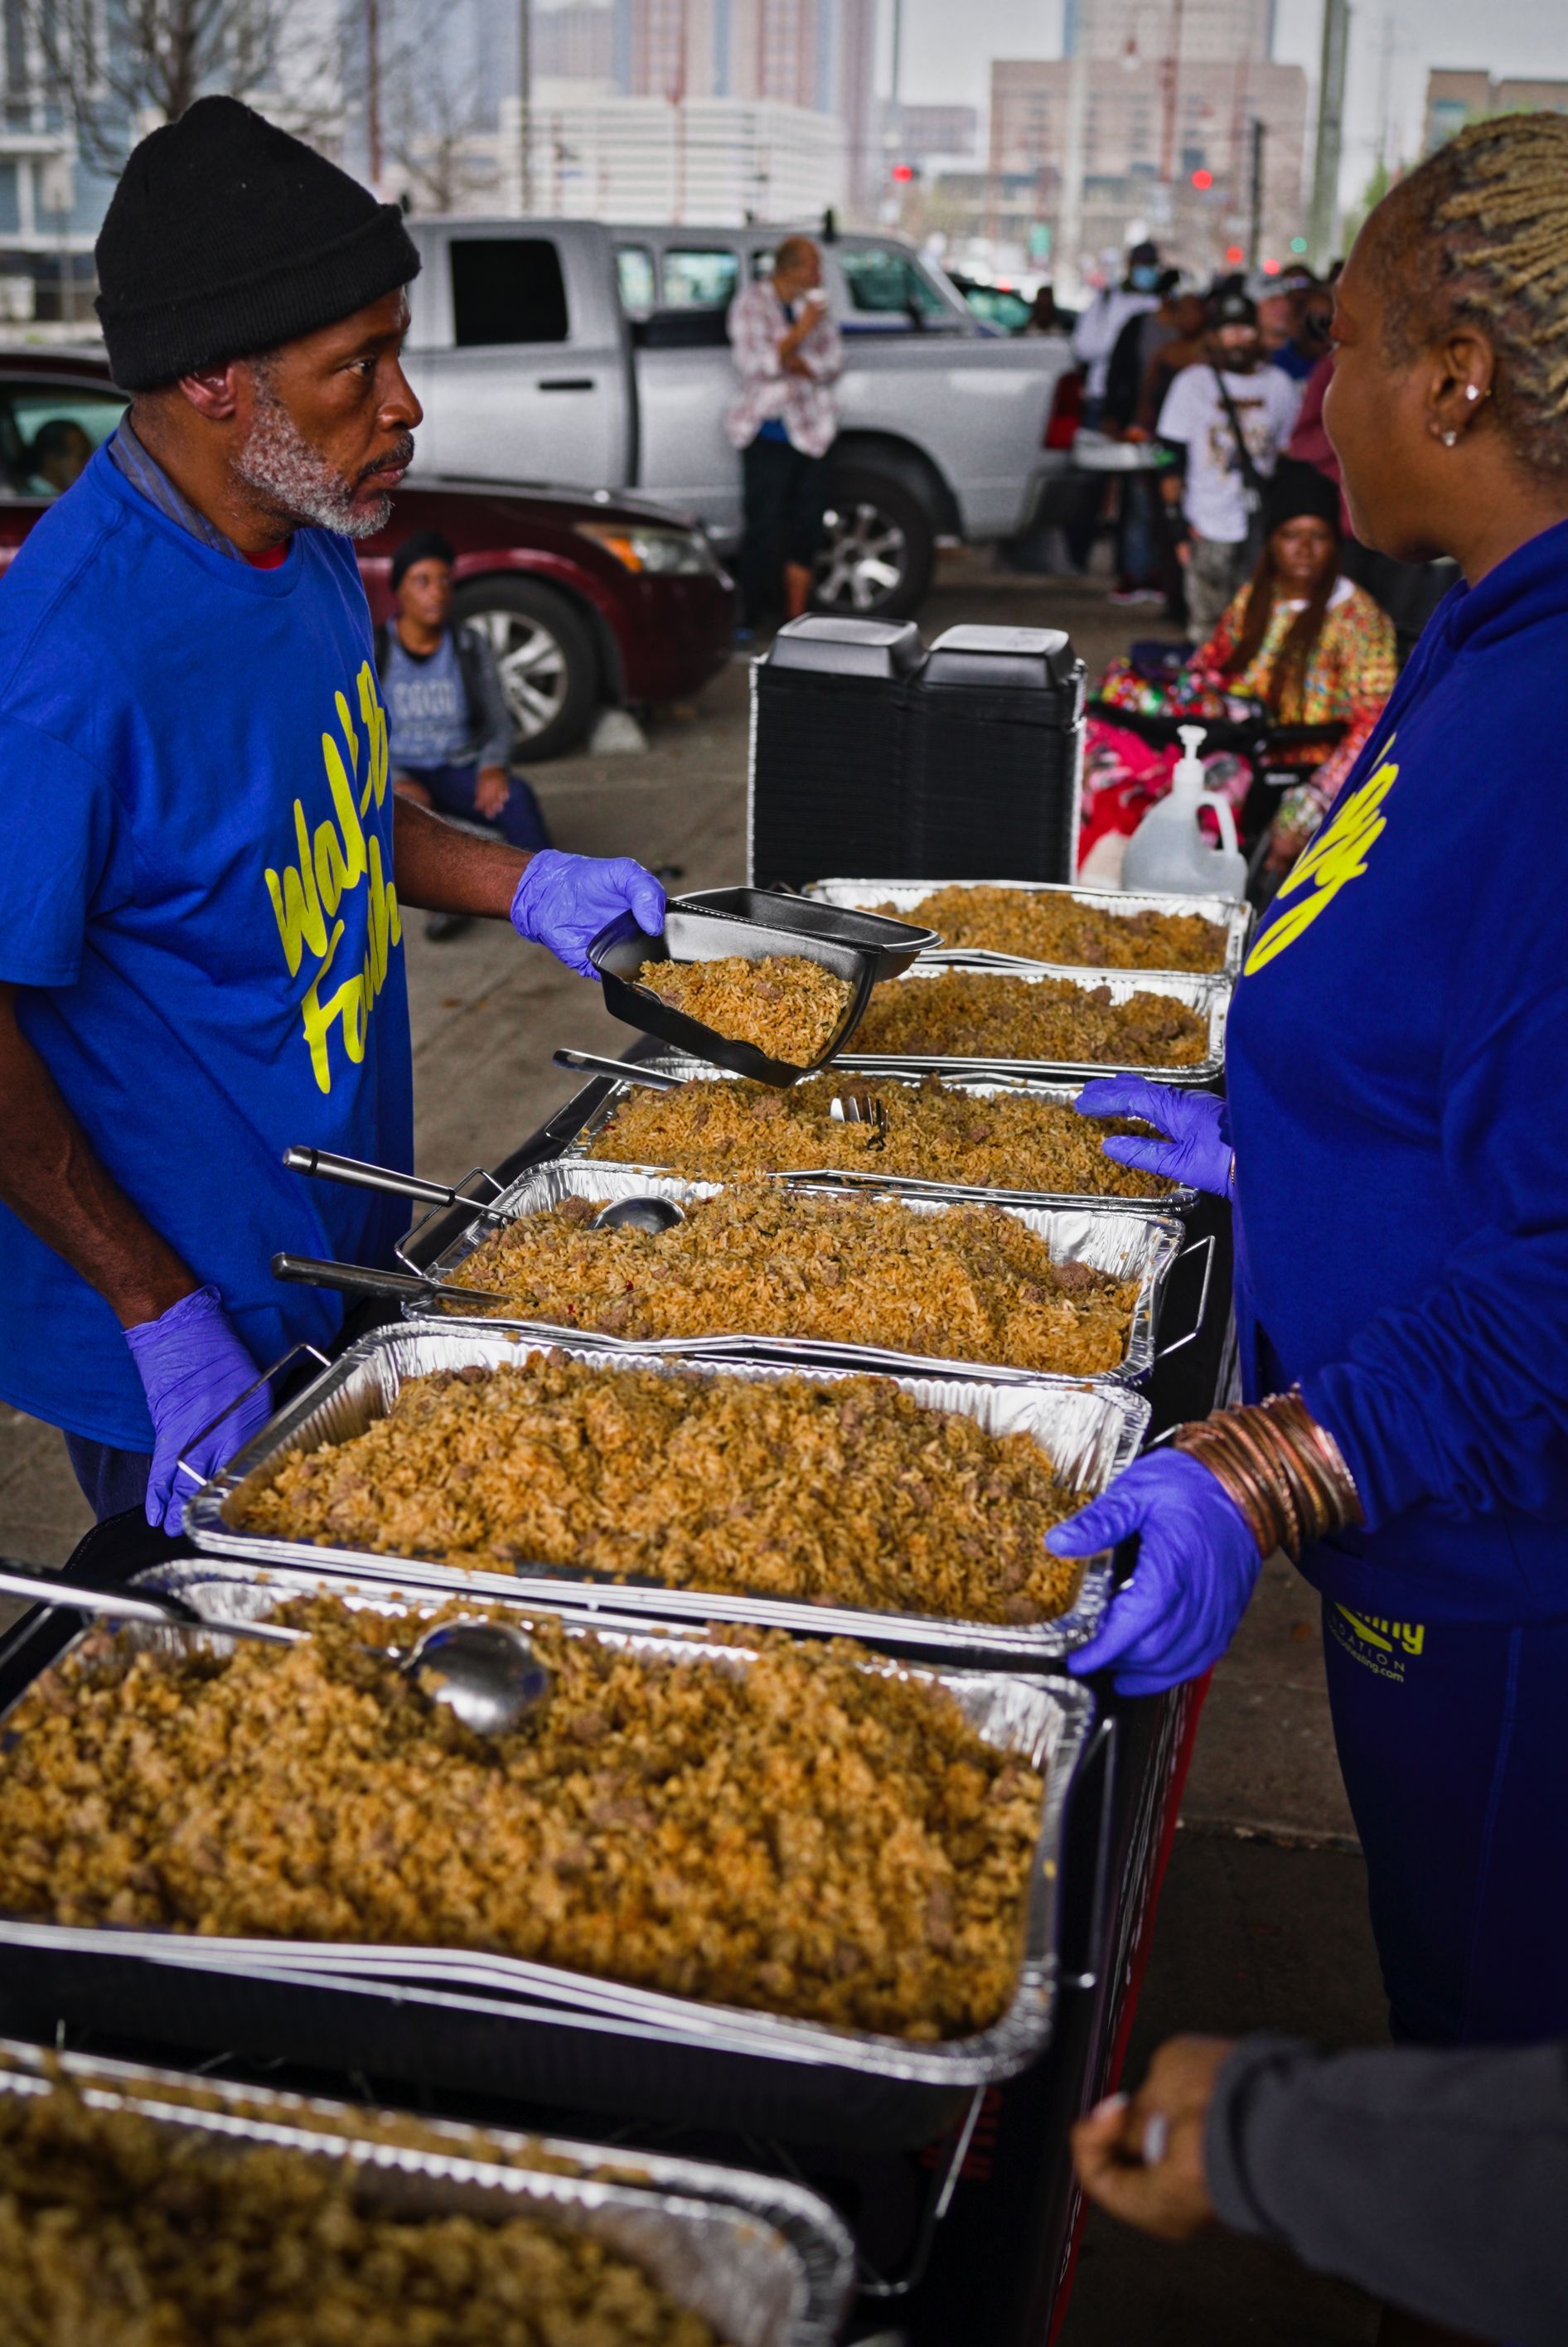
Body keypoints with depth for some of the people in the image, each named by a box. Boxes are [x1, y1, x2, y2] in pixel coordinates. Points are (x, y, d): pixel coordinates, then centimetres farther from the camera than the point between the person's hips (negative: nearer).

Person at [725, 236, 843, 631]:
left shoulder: (813, 302, 10)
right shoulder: (752, 302, -4)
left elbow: (833, 362, 7)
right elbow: (753, 364, -13)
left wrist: (799, 365, -12)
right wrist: (799, 332, -18)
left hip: (810, 431, 5)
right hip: (768, 432, -5)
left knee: (806, 529, 6)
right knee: (764, 529, -9)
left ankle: (796, 619, 14)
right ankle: (748, 621, -1)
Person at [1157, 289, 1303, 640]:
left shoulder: (1279, 384, 11)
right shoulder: (1193, 383, 4)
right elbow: (1172, 461, 0)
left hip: (1264, 528, 2)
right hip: (1210, 529, -2)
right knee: (1206, 632, -4)